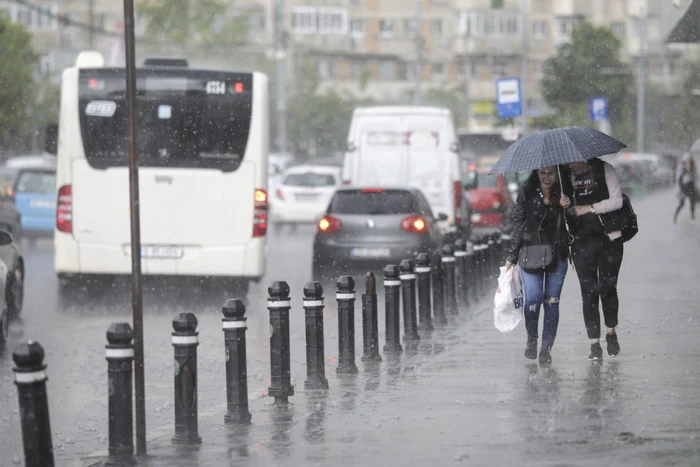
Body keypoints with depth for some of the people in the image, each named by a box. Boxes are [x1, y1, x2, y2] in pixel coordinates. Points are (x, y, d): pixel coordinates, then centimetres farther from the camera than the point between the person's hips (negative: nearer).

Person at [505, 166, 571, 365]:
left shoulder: (562, 192, 2)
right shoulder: (527, 191, 0)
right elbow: (517, 224, 5)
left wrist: (569, 207, -16)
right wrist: (511, 257, 4)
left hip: (556, 253, 1)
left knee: (552, 301, -1)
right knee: (533, 297, -14)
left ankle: (546, 348, 7)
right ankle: (531, 339, 11)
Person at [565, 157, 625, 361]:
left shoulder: (604, 170, -2)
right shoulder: (566, 176, 7)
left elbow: (616, 201, -8)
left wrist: (589, 208, -13)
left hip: (609, 238, -2)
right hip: (582, 241, 2)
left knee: (608, 287, 1)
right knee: (589, 291, -3)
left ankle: (611, 333, 25)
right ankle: (594, 344, 0)